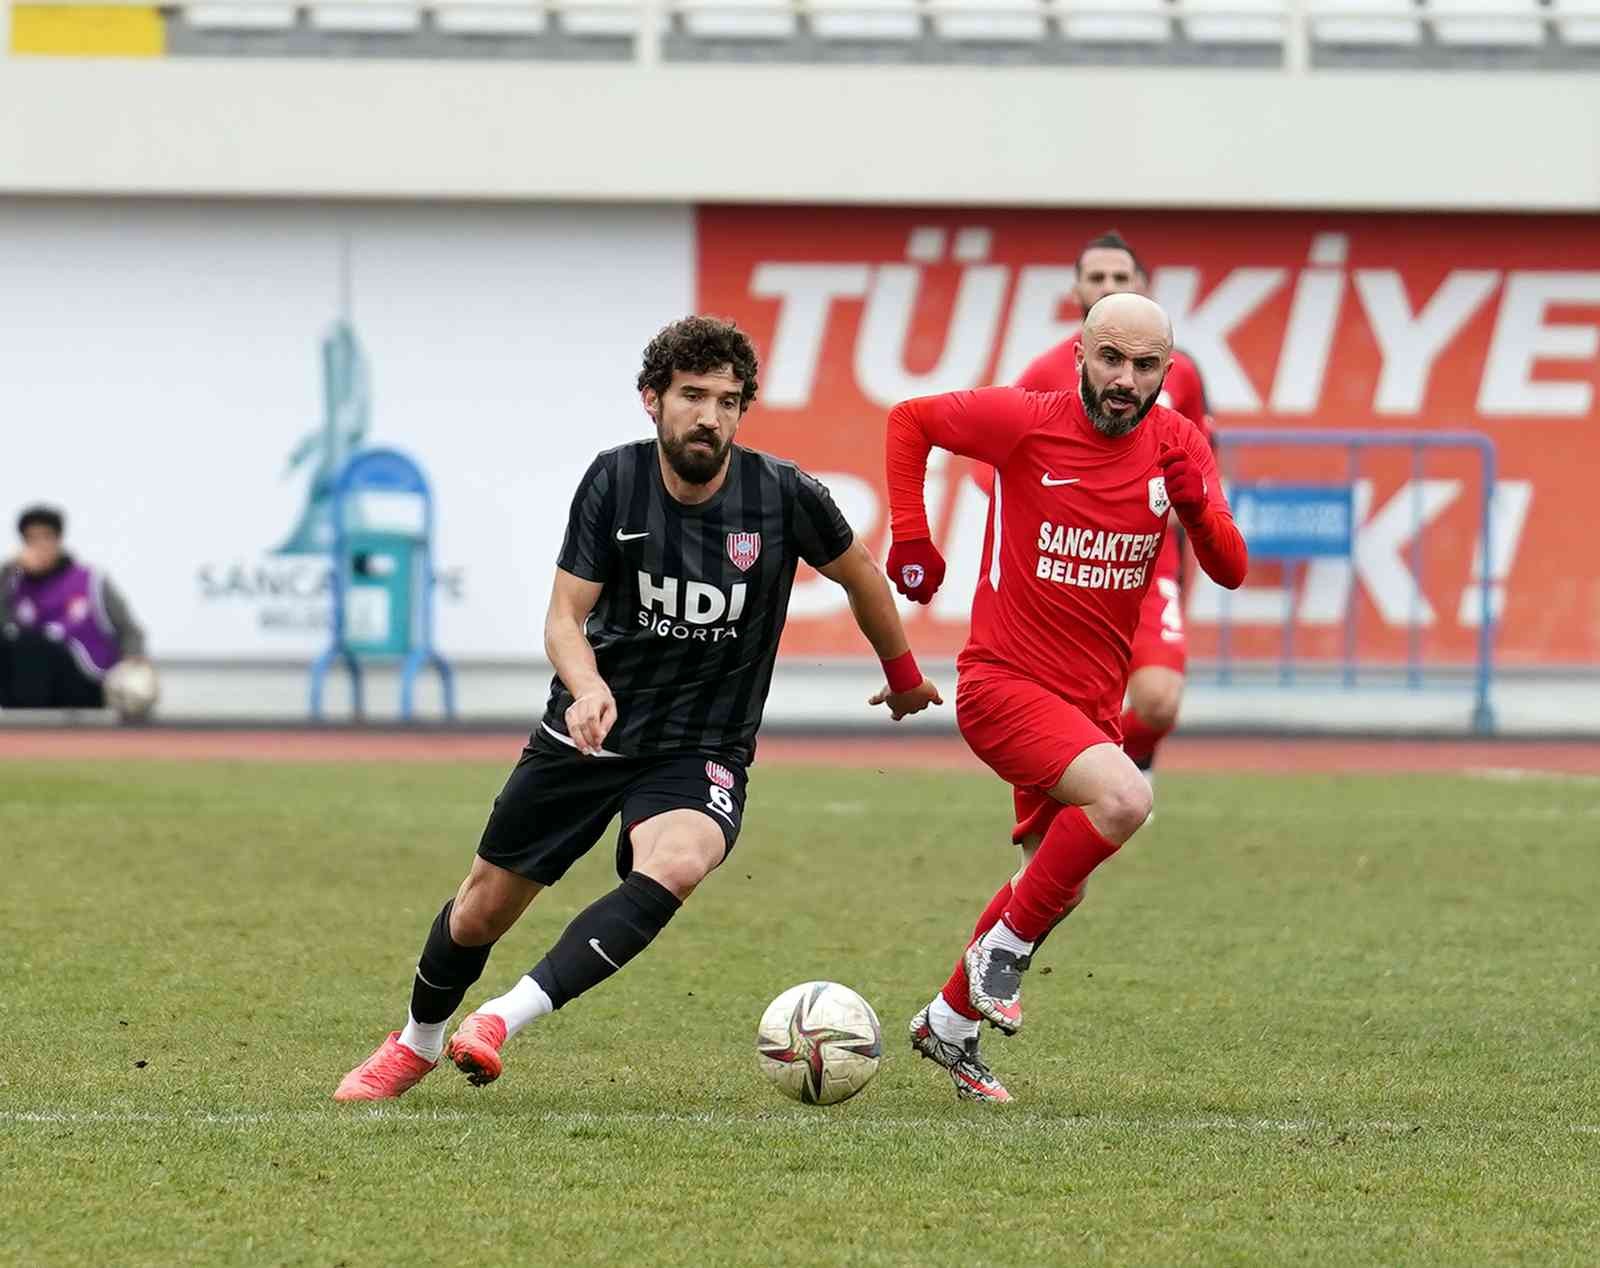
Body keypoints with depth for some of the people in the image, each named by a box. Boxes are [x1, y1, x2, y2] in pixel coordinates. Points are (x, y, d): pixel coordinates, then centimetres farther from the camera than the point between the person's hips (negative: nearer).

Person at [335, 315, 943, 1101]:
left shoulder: (782, 496, -12)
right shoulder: (614, 481, -10)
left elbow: (857, 571, 8)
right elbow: (566, 617, -9)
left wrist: (903, 672, 22)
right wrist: (586, 687, -31)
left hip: (701, 755, -2)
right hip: (589, 736, 2)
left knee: (673, 867, -35)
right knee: (483, 908, 9)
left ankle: (506, 1019, -35)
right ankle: (418, 1044, 40)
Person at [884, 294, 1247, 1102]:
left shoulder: (1176, 444, 0)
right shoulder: (1026, 423, -12)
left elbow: (1230, 571, -1)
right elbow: (910, 420, 3)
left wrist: (1197, 503, -20)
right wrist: (911, 540, -2)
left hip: (1091, 698, 6)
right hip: (1004, 682, -6)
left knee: (1057, 885, 16)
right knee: (1123, 799, -30)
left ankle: (950, 1024, 36)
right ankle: (1006, 947, -11)